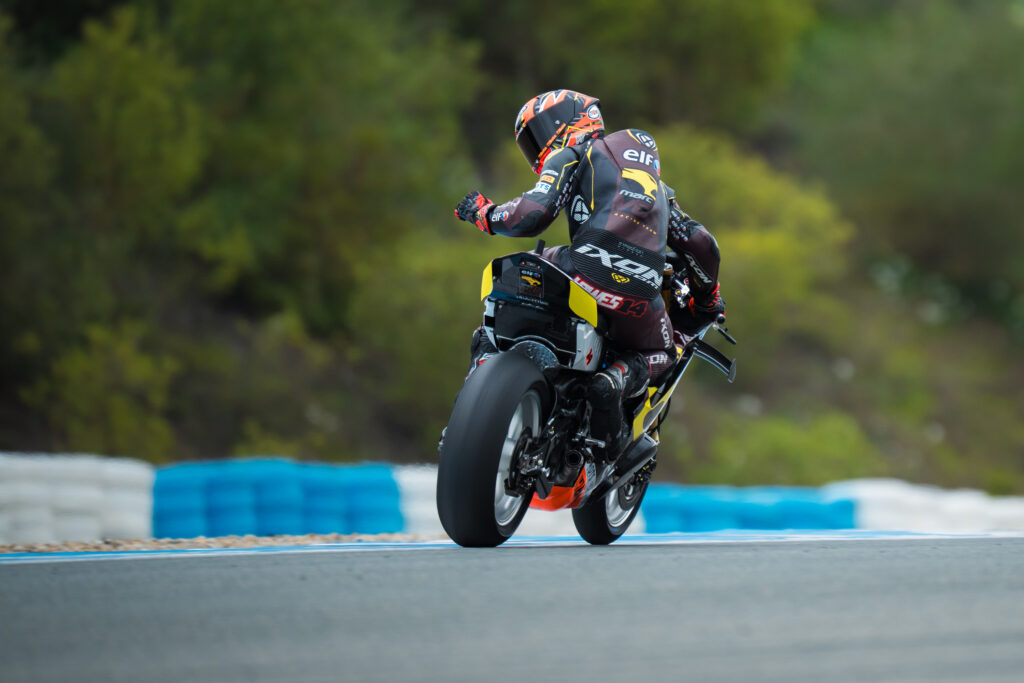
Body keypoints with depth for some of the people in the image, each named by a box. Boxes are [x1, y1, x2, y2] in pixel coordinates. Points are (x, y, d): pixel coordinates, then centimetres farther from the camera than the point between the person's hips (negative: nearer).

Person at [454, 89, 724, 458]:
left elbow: (534, 214, -2)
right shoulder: (654, 179, 35)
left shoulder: (571, 154, 15)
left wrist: (485, 213, 17)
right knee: (660, 355, 29)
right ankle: (617, 379, -4)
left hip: (584, 271, -3)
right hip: (639, 296, 3)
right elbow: (699, 244, 30)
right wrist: (707, 299, 45)